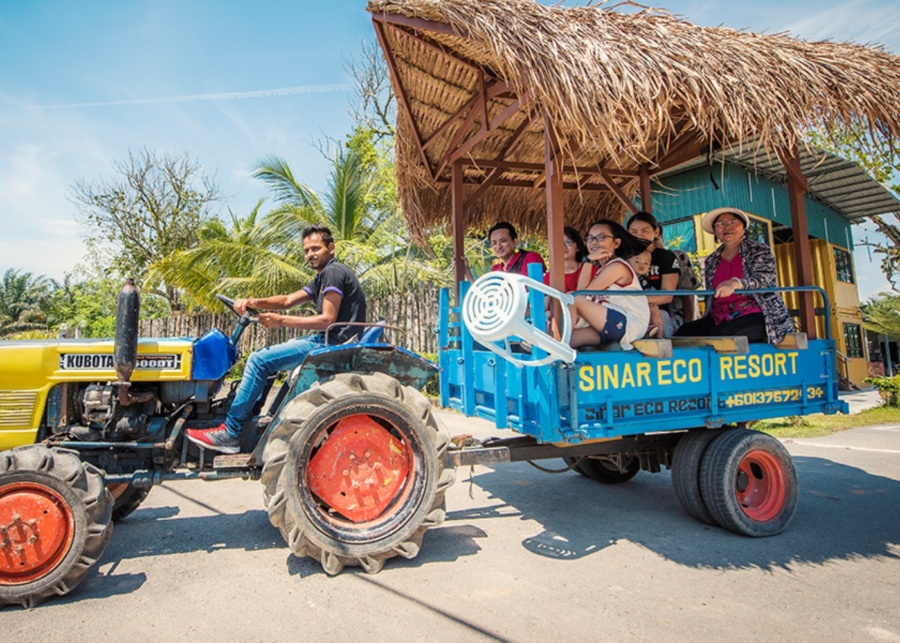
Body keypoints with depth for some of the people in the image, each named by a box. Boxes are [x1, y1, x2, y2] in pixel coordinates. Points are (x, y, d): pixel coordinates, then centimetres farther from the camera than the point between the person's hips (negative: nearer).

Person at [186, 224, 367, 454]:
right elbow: (288, 300, 14)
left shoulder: (334, 272, -12)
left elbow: (327, 320, -20)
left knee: (260, 360, -13)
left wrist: (282, 321, -16)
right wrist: (254, 302, -3)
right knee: (268, 353, 22)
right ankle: (245, 414, 23)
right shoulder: (322, 278, 20)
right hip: (326, 341, 11)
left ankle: (229, 433, -6)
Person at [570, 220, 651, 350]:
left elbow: (581, 296, -13)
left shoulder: (617, 266, -10)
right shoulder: (599, 267, 18)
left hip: (628, 325, -8)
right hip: (613, 325, 9)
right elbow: (584, 296, 3)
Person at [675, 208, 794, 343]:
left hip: (756, 316, -4)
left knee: (721, 335, -35)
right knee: (684, 333, -23)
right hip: (720, 318, 5)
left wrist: (735, 283, -37)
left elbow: (763, 279, -16)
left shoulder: (760, 250, 2)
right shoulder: (711, 261, 15)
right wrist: (706, 323, 11)